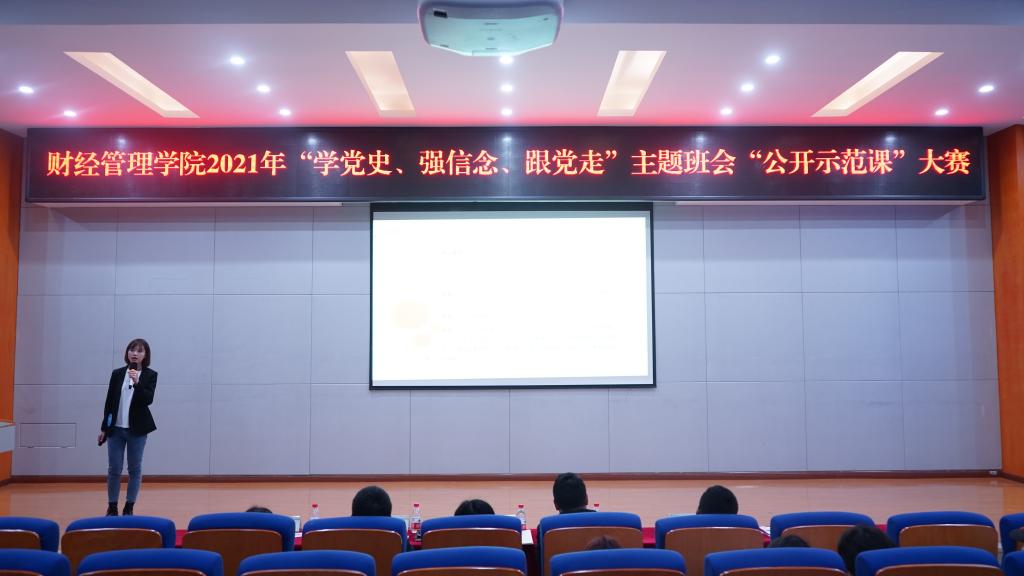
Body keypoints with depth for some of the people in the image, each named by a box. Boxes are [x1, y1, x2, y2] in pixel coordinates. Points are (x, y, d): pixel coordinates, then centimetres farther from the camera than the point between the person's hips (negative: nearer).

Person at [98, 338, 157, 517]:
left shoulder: (150, 375, -3)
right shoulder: (117, 373, 4)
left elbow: (148, 399, -14)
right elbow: (109, 401, 7)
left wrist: (137, 383, -28)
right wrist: (103, 428, 7)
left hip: (137, 429, -2)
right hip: (116, 428, 2)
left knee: (135, 469, 5)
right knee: (114, 469, 5)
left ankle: (129, 507, 16)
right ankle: (112, 507, 18)